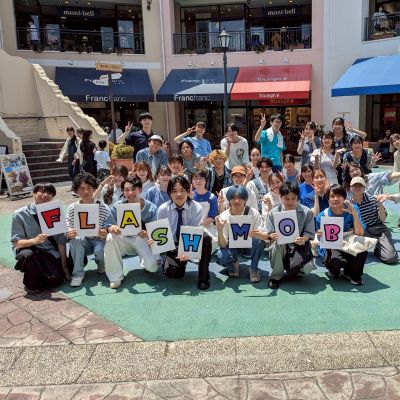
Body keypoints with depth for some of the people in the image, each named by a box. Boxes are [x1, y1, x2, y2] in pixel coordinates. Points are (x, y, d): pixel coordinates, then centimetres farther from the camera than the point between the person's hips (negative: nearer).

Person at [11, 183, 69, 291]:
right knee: (28, 255, -37)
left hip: (50, 252, 1)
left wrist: (64, 267, -6)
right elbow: (17, 243, -10)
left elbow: (61, 241, -4)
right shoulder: (20, 214, -9)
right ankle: (32, 282, -6)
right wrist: (34, 240, -32)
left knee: (56, 279, -22)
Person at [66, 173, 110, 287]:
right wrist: (69, 233, -27)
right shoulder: (72, 208, -5)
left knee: (100, 250, -33)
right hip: (81, 244, 2)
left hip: (98, 240, -1)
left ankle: (101, 266, 7)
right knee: (76, 239, -31)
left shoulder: (103, 208, -9)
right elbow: (67, 229, -3)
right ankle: (78, 273, -14)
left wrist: (105, 234, -31)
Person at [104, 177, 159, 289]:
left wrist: (147, 233, -33)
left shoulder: (151, 208, -9)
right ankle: (115, 277, -16)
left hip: (143, 239, -1)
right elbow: (107, 226, -7)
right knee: (110, 237, -31)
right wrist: (111, 228, -31)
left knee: (152, 266, -25)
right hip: (125, 240, 2)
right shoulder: (117, 206, -6)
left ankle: (145, 260, 18)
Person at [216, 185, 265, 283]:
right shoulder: (224, 216, -17)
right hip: (233, 246, 0)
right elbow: (223, 245, -21)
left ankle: (254, 269, -8)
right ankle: (233, 264, 7)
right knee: (221, 256, -32)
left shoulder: (253, 213, -17)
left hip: (250, 244, 0)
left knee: (258, 240, -34)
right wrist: (219, 230, -41)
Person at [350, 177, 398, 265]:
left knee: (390, 258, -19)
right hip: (363, 233, 0)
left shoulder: (372, 200, 0)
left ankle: (378, 250, 15)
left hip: (379, 229, 0)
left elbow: (383, 219, -1)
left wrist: (380, 204, -15)